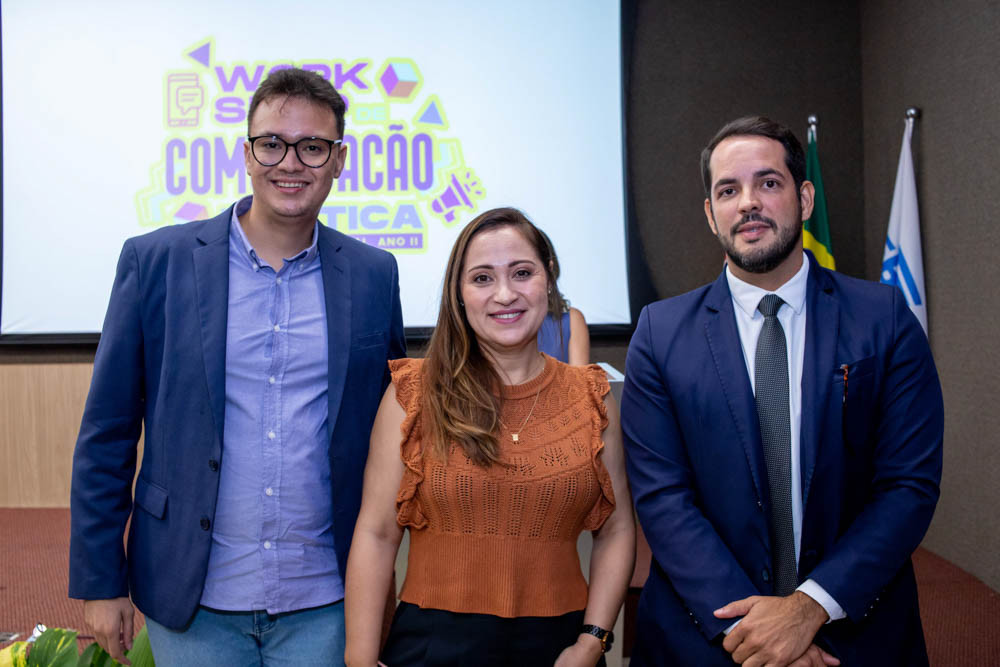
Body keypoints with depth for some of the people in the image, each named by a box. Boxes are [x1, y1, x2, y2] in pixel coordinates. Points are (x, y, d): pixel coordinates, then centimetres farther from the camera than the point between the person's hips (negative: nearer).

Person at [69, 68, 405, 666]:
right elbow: (107, 435, -1)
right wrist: (100, 582, -1)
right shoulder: (155, 261, -4)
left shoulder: (374, 276, 1)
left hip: (324, 607, 1)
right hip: (191, 605, 0)